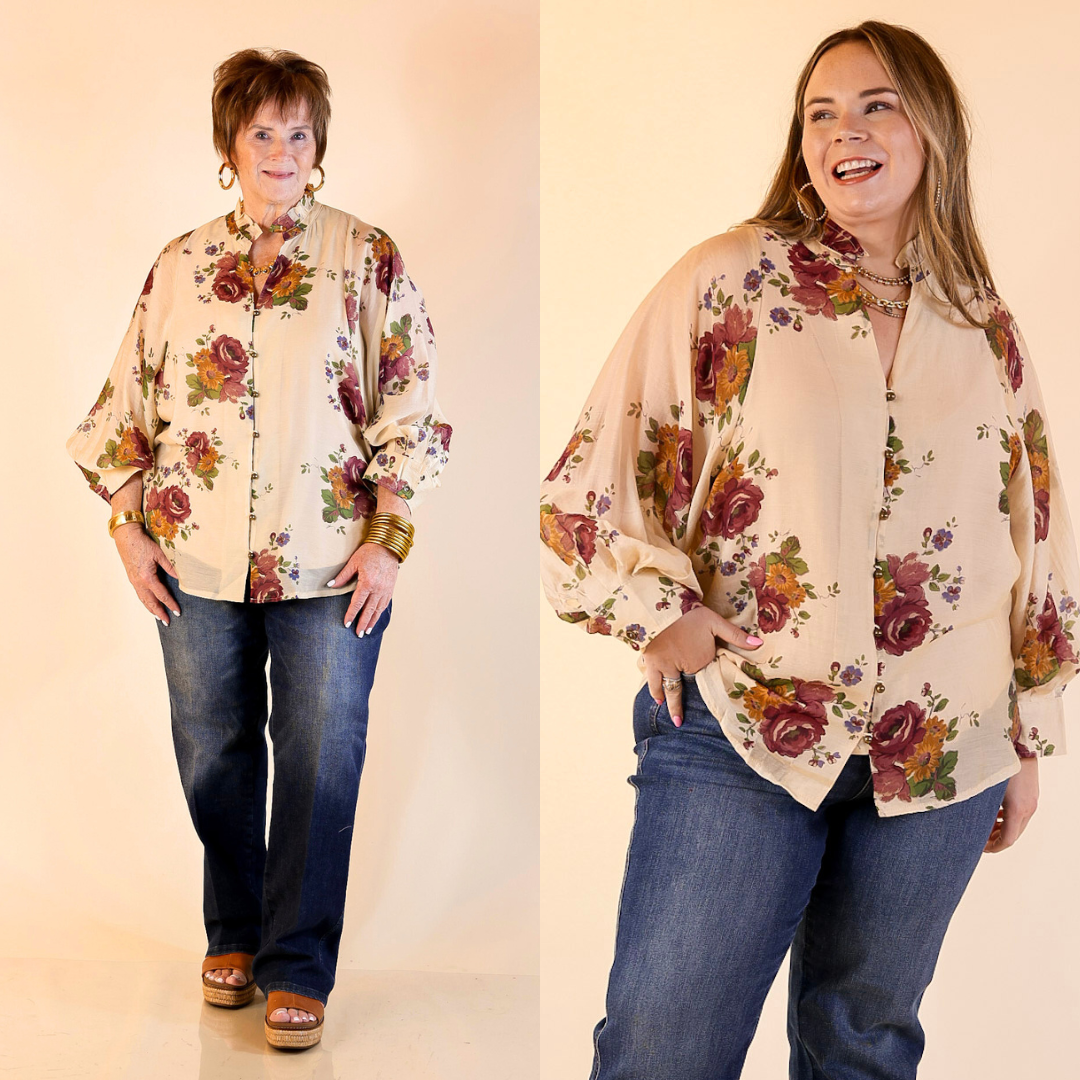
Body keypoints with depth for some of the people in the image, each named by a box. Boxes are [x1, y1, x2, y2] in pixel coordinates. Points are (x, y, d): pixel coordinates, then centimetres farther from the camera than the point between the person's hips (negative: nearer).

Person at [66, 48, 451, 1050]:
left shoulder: (369, 260, 1)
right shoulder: (179, 265, 9)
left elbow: (412, 410, -2)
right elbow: (128, 404, 12)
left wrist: (387, 540, -8)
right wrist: (129, 528, 4)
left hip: (329, 564, -2)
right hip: (198, 560, 3)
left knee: (321, 761, 1)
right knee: (213, 757, 12)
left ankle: (297, 969, 16)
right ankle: (234, 935, 33)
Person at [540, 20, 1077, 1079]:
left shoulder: (985, 327, 8)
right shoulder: (726, 282, -2)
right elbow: (594, 473, -1)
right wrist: (658, 615, -11)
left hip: (943, 753, 3)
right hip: (737, 731, -3)